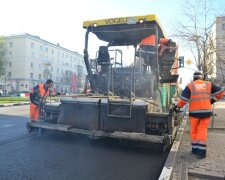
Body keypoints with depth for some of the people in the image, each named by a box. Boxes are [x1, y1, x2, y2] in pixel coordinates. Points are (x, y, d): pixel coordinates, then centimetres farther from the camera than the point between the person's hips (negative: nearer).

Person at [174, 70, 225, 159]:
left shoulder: (190, 85, 0)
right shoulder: (209, 84, 7)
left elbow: (183, 98, -7)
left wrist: (177, 107, 3)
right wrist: (212, 100, 18)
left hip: (194, 112, -1)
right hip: (206, 111, 2)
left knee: (194, 130, 12)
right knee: (202, 131, 5)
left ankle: (195, 149, 17)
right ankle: (201, 152, 2)